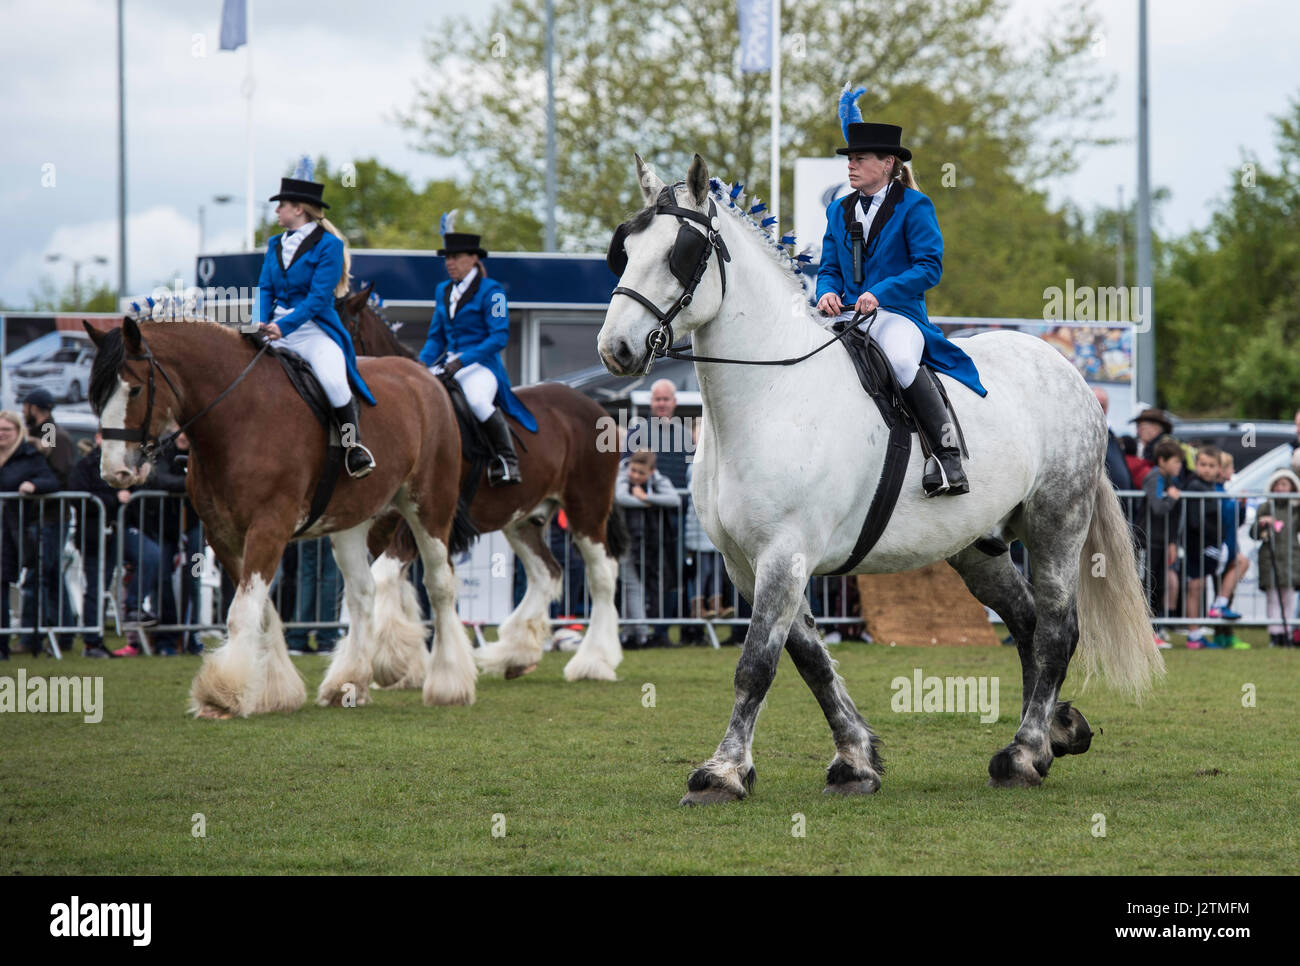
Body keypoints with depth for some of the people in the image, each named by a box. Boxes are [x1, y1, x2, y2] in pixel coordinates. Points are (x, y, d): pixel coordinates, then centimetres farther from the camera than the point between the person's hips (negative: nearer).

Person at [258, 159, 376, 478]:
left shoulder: (329, 245, -5)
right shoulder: (276, 245, 15)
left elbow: (319, 296, -12)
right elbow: (266, 288, 12)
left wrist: (284, 326, -22)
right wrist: (262, 323, -9)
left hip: (316, 330, -6)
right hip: (277, 330, 6)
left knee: (333, 380, -32)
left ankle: (354, 444, -15)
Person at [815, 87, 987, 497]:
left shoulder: (913, 206, -1)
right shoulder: (839, 211, 17)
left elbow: (929, 266, -9)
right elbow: (829, 268, 17)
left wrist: (880, 292, -21)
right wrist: (827, 292, -8)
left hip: (897, 313, -6)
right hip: (847, 315, 6)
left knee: (901, 360, -38)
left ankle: (946, 452, -31)